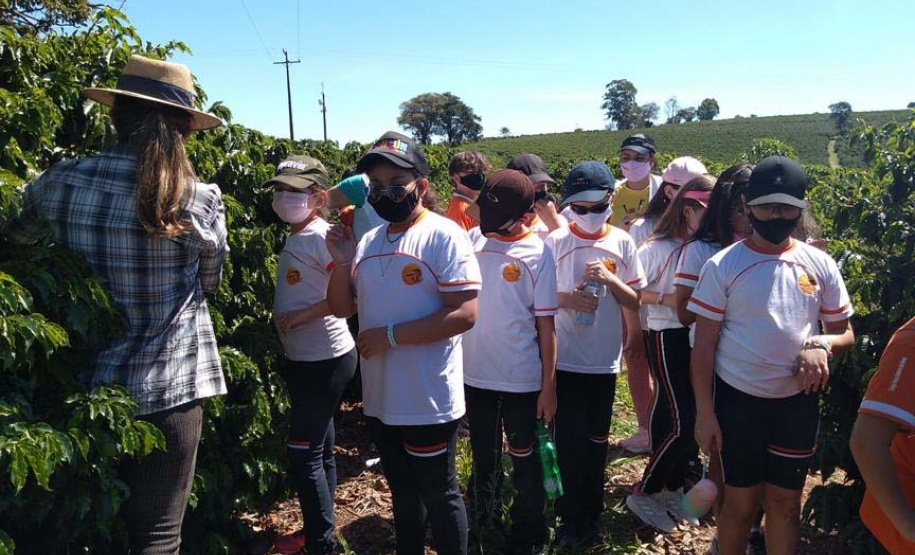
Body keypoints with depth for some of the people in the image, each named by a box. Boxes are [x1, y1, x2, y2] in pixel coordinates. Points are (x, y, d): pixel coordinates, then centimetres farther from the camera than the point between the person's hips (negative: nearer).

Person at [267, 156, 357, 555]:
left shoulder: (321, 237, -17)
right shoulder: (295, 237, 9)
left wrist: (301, 316, -21)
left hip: (325, 361, -9)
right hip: (303, 359, 9)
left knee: (303, 453, -2)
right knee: (319, 449, 19)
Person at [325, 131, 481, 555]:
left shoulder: (444, 236, -14)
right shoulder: (368, 242, 8)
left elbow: (465, 314, -22)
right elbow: (341, 308, 11)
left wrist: (391, 335, -22)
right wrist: (342, 262, -6)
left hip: (428, 401, -7)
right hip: (380, 398, 7)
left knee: (438, 496, 10)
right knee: (402, 492, 23)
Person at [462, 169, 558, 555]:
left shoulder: (538, 253, -9)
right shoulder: (473, 239, -1)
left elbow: (545, 325, -7)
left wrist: (548, 385, -7)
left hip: (522, 379, -3)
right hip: (474, 374, 3)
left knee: (524, 460, 12)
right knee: (483, 456, 21)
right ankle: (481, 524, 43)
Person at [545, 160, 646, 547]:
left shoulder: (622, 243, 0)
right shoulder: (555, 242, -5)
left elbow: (635, 301, 3)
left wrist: (610, 279, -15)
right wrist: (566, 298, -19)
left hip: (605, 360, 2)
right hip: (566, 359, -2)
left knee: (596, 440, 14)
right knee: (570, 440, 4)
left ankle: (590, 514, 30)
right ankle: (571, 515, 23)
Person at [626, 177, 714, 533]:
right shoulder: (657, 248, -9)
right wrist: (666, 298, -16)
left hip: (701, 337, 5)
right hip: (668, 338, -5)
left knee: (695, 418, 11)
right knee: (681, 422, -7)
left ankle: (673, 490, 31)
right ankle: (643, 494, 12)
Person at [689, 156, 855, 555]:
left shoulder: (821, 265, 0)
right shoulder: (722, 266, -8)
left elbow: (845, 333, 8)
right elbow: (704, 345, -6)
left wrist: (822, 344, -16)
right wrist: (704, 412, -10)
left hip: (798, 402, 3)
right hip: (737, 401, -2)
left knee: (785, 503, 14)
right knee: (741, 502, 9)